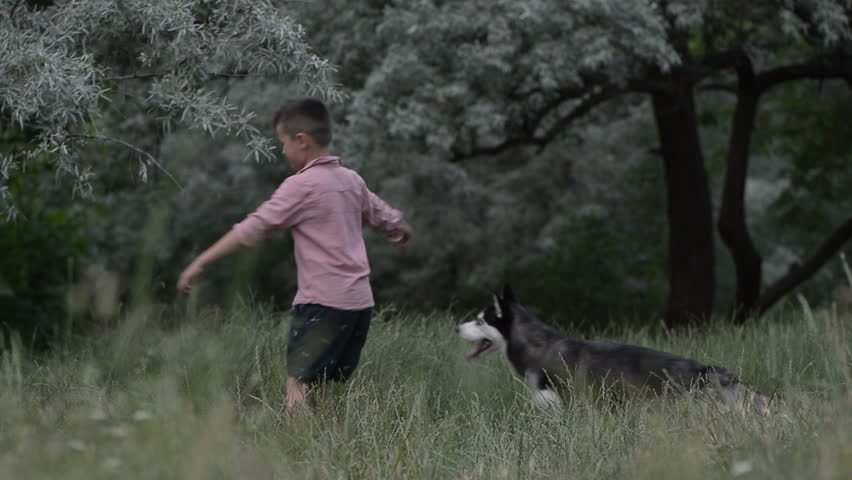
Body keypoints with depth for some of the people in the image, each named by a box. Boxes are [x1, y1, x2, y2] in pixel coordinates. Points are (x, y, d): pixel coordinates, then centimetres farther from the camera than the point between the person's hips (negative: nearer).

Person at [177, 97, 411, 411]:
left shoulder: (301, 186, -9)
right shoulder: (352, 180, 12)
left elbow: (252, 229, -12)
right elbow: (384, 216, 28)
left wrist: (200, 263, -9)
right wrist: (402, 231, 52)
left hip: (323, 302, -8)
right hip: (360, 301, 8)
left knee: (299, 383, -10)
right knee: (330, 386, 11)